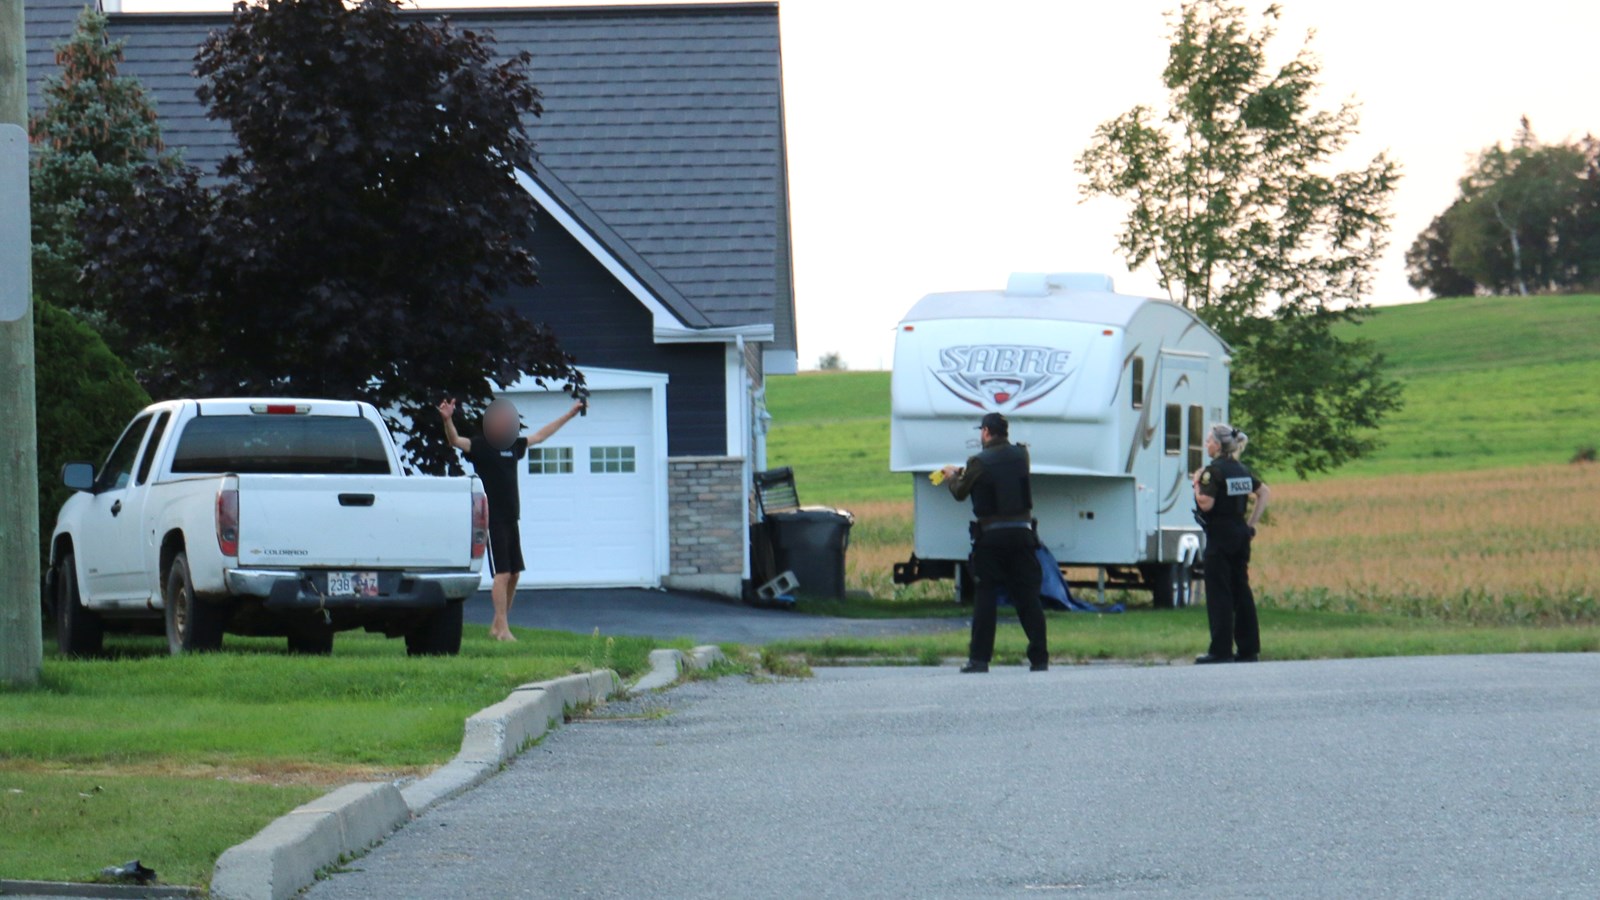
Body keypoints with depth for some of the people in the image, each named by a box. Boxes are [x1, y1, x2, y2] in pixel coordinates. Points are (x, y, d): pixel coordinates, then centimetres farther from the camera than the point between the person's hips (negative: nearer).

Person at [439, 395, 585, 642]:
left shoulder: (514, 445, 11)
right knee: (502, 574, -11)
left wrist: (569, 415, 35)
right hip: (492, 520, -8)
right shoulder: (481, 446, -9)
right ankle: (503, 630, -8)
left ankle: (497, 626, 19)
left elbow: (540, 436, 26)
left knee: (514, 574, 9)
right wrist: (447, 420, -47)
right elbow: (455, 441, -27)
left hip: (511, 519, 8)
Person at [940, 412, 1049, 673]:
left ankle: (979, 658, -1)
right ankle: (1039, 658, 1)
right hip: (1021, 534, 3)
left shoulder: (979, 463, -8)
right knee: (1028, 598, 4)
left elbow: (960, 493, 5)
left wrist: (953, 476, 28)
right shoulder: (1020, 455, 3)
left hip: (991, 537, -3)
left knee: (985, 596, 3)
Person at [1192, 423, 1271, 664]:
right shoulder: (1242, 470, 11)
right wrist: (1251, 523, 15)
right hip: (1240, 535, 8)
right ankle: (1248, 649, 12)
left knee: (1219, 593, -4)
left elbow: (1206, 504, -22)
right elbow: (1264, 493, 17)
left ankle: (1221, 650, -5)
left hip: (1219, 537, -8)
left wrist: (1197, 485, -5)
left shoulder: (1213, 471, -13)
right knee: (1241, 590, 11)